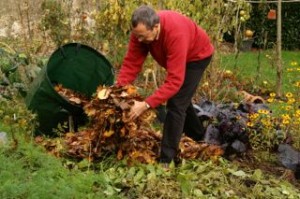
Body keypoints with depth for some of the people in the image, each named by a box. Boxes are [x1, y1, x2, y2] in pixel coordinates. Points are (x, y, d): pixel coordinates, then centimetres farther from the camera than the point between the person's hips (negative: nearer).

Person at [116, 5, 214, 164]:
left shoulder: (176, 34, -46)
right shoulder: (140, 30, -27)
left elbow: (174, 80, -47)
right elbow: (131, 63, -22)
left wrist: (146, 104, -52)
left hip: (197, 55, -7)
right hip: (176, 57, 7)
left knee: (176, 102, -16)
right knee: (180, 99, 21)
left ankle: (167, 159, -10)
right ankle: (198, 137, 45)